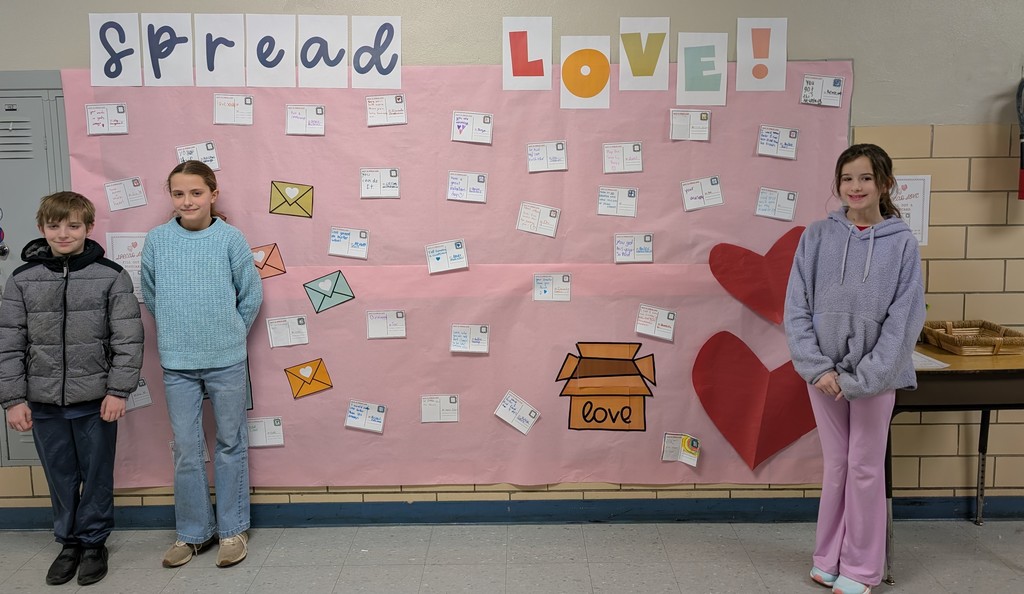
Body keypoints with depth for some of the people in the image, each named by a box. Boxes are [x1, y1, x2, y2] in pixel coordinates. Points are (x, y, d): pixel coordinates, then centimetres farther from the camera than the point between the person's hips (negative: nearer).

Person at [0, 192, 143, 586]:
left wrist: (118, 391, -10)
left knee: (97, 476, 9)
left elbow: (127, 340, -6)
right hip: (43, 402, 2)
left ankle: (94, 542, 26)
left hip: (95, 399, -2)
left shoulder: (111, 277, -4)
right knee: (60, 478, 13)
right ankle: (69, 542, 30)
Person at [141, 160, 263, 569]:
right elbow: (150, 296, 10)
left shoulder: (230, 238, -7)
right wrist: (177, 332, 10)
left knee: (230, 445, 9)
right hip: (177, 363, 2)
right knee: (186, 450, 8)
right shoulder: (156, 240, -1)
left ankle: (232, 530, 22)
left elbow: (251, 295, 0)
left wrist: (230, 336, 5)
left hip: (227, 361, -1)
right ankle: (193, 532, 24)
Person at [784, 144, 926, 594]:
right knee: (835, 465, 13)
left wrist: (860, 378, -15)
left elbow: (904, 320, -9)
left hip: (876, 375, -1)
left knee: (866, 468, 8)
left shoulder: (902, 243, -5)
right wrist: (818, 367, -13)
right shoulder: (817, 236, -1)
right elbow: (796, 308, -3)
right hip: (824, 373, 2)